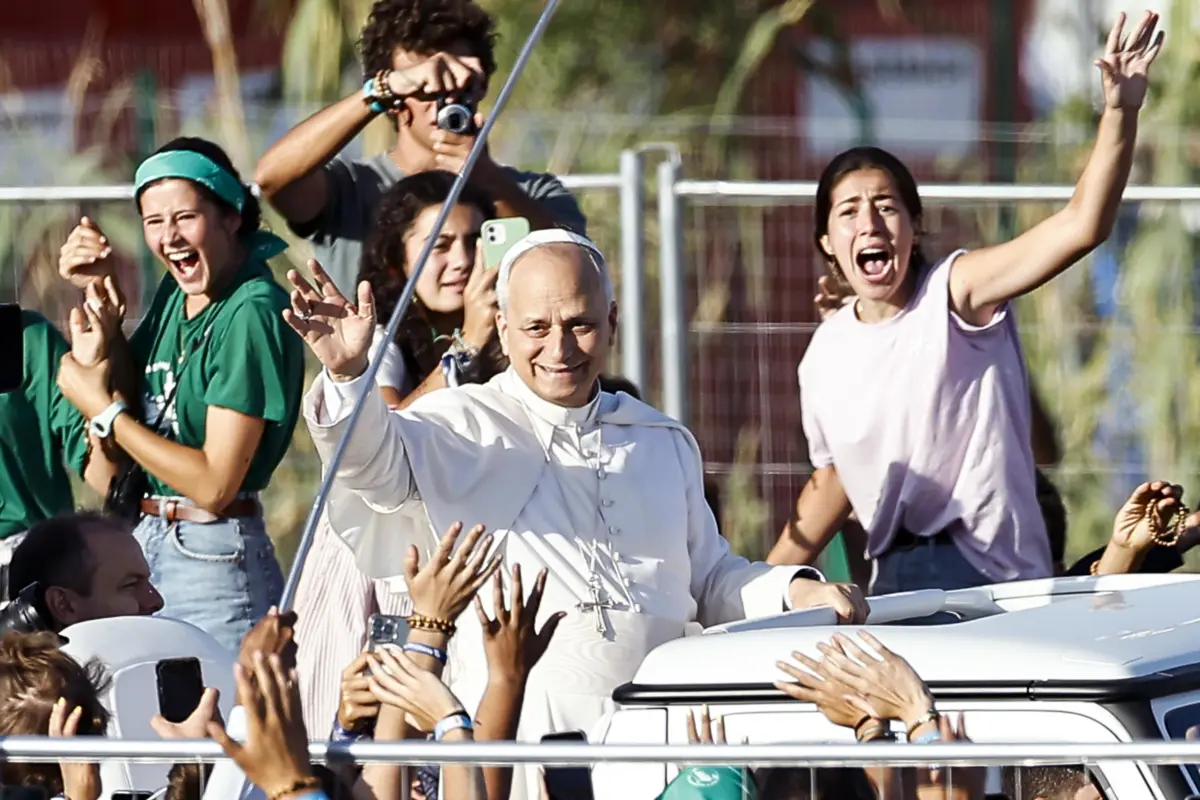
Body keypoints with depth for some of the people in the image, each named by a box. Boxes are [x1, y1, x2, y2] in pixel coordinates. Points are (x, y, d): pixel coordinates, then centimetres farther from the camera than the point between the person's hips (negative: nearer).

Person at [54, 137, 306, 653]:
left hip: (213, 558, -8)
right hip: (142, 544, 8)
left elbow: (215, 484, -19)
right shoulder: (174, 295, 9)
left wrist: (105, 411, -11)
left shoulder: (251, 315, -17)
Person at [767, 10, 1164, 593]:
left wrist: (1121, 112, -30)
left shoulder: (953, 293, -5)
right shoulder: (825, 354, 11)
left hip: (995, 577, -5)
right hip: (895, 584, 5)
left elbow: (1082, 226, -18)